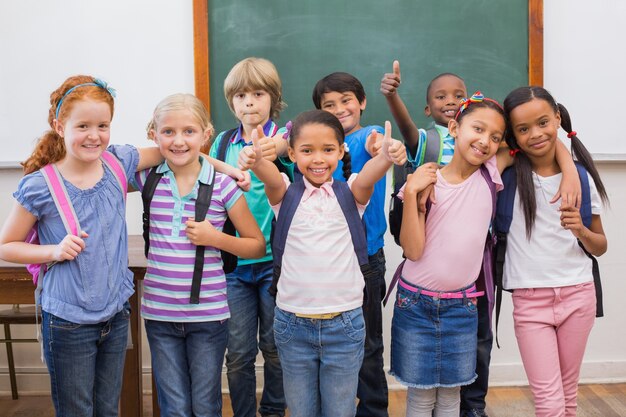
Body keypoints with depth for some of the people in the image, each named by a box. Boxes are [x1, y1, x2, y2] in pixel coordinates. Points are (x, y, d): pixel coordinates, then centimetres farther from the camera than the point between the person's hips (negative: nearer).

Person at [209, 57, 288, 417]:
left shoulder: (284, 137, -1)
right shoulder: (224, 142, 7)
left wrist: (275, 150, -43)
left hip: (274, 259, -2)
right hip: (234, 260, 2)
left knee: (275, 346, 10)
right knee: (239, 351, 7)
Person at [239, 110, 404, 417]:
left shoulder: (350, 193, -1)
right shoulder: (285, 193, -1)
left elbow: (369, 173, -23)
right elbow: (270, 176, -23)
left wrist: (386, 156, -46)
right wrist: (256, 160, -47)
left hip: (344, 323, 0)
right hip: (293, 322, 1)